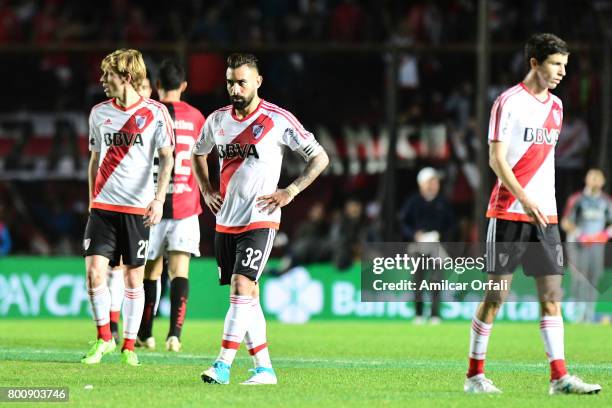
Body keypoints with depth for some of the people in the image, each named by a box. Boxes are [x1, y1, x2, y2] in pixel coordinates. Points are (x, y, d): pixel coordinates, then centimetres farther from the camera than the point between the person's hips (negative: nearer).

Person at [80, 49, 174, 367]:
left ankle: (129, 345, 14)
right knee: (94, 272, -10)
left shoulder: (154, 113, -4)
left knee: (134, 278, 3)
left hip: (138, 209, -2)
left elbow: (167, 158, -1)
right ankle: (104, 338, 7)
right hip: (103, 206, 2)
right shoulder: (100, 113, 7)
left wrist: (159, 199, -11)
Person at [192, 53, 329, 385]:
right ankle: (264, 368, 12)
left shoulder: (278, 120, -7)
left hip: (259, 220, -6)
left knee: (241, 287, -17)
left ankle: (223, 364, -19)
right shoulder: (217, 120, 8)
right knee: (246, 295, 7)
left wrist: (290, 192, -8)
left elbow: (320, 158, -1)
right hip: (225, 221, 6)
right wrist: (206, 189, 16)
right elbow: (197, 153, 29)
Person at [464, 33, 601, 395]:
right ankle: (475, 375, 5)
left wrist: (549, 204, 15)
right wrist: (524, 198, -23)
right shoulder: (509, 103, -7)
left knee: (551, 294, 0)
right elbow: (496, 158, -12)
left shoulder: (556, 106, 14)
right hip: (509, 212, -6)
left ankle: (559, 376, -1)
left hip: (545, 215, 6)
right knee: (497, 293, -3)